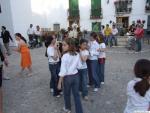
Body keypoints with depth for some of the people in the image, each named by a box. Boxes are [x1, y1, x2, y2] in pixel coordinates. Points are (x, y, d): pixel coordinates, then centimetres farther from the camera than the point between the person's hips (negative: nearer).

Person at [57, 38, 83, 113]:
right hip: (76, 76, 4)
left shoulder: (65, 56, -22)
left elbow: (63, 71, -20)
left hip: (67, 77, -4)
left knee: (67, 94, 20)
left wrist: (59, 82, -12)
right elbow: (79, 66, 4)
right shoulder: (77, 54, -6)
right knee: (76, 94, 14)